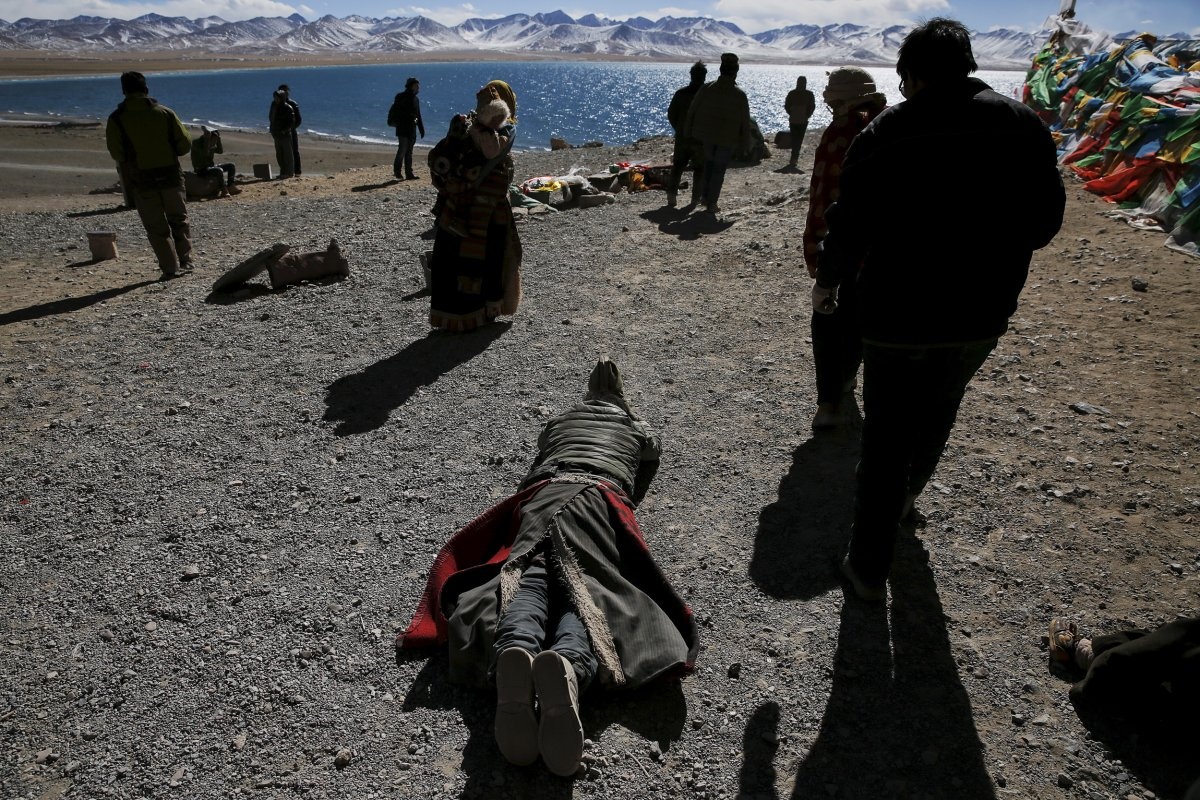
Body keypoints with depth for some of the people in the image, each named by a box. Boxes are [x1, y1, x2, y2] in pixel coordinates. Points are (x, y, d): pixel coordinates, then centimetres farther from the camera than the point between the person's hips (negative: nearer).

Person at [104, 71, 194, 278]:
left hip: (142, 180, -1)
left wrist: (134, 157, 14)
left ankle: (170, 267, 4)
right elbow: (185, 144, -2)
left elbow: (116, 154, -6)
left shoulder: (116, 119, -4)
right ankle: (185, 261, 14)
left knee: (156, 227, 7)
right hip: (171, 175, 1)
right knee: (179, 220, 16)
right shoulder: (165, 112, -1)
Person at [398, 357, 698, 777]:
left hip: (542, 494, 2)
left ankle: (512, 651, -58)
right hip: (601, 495, -1)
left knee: (530, 578, -21)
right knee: (589, 586, -23)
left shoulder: (558, 420, 40)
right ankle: (569, 665, -59)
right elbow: (637, 490, 41)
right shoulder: (643, 432, 36)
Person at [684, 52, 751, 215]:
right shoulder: (740, 95, -8)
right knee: (719, 169, 7)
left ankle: (704, 196, 21)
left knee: (709, 162, 24)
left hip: (705, 135, 2)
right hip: (728, 139, -2)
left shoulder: (706, 88, -5)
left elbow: (692, 111, 0)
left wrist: (688, 133, 9)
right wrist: (744, 141, 8)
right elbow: (745, 121, -3)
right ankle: (711, 204, 6)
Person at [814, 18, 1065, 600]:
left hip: (898, 312, -3)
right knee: (936, 413, 25)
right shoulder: (1023, 125, 0)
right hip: (981, 314, 4)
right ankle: (904, 500, 48)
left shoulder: (883, 135, -11)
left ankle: (869, 568, 13)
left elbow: (850, 226, -7)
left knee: (887, 434, 6)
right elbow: (1045, 222, 5)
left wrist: (827, 282, 11)